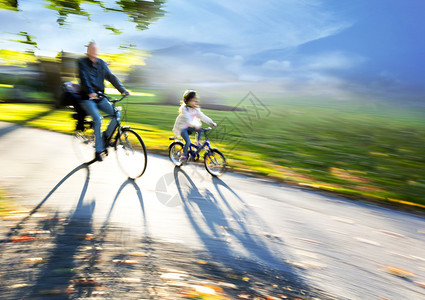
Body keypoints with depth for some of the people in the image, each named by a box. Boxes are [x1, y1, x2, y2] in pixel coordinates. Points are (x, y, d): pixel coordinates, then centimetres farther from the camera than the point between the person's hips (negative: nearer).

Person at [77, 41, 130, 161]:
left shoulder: (101, 63, 10)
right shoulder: (82, 62, -3)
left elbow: (111, 77, 2)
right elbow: (84, 79, -19)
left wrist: (123, 90, -12)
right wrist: (90, 92, -37)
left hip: (100, 97, 5)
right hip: (87, 98, -5)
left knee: (116, 113, -15)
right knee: (97, 120, -25)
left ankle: (105, 137, 5)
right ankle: (98, 151, -15)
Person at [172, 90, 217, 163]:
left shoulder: (196, 109, 1)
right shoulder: (184, 109, -19)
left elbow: (202, 116, -2)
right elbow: (187, 119, -33)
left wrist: (211, 122, -14)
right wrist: (195, 126, -48)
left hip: (189, 127, 6)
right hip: (182, 127, -6)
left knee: (200, 130, -20)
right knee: (188, 141, -21)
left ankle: (198, 141, 3)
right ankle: (184, 155, -4)